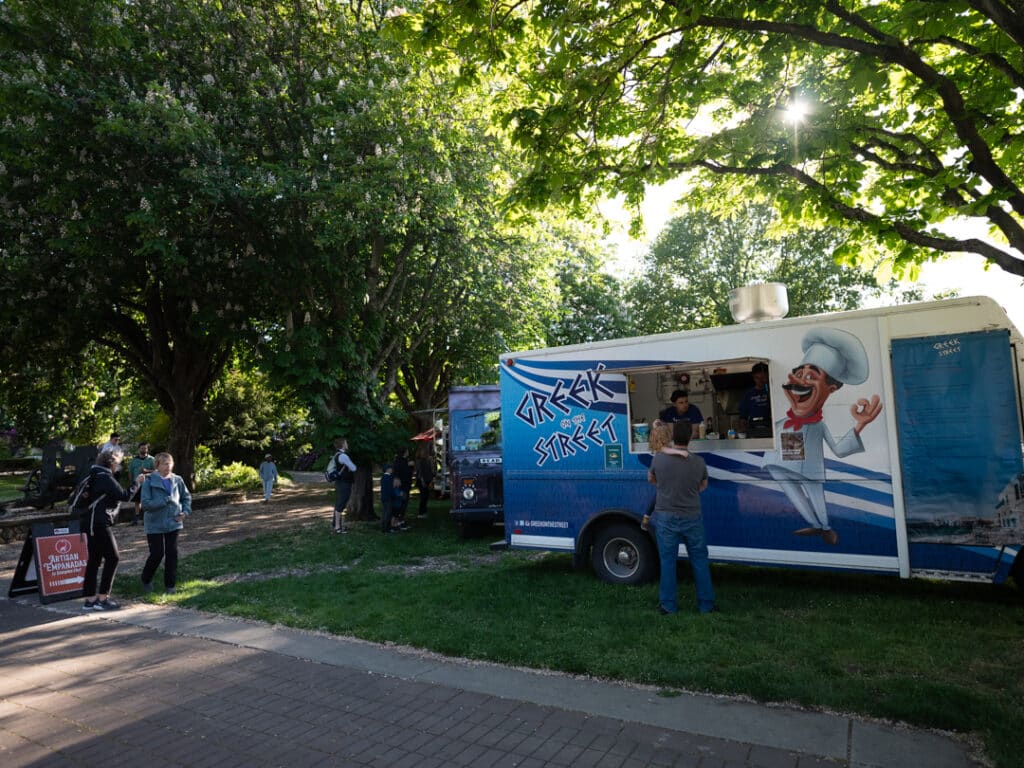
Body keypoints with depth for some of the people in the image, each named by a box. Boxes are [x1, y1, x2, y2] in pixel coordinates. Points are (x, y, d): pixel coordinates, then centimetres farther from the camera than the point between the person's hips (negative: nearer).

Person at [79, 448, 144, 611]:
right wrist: (137, 482, -4)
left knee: (94, 559, 12)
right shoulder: (105, 477, -13)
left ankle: (89, 599, 16)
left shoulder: (96, 475, 15)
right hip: (98, 523, -10)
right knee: (113, 557, -4)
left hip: (91, 523, 10)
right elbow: (124, 495, -17)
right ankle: (102, 598, -2)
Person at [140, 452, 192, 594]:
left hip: (173, 523, 3)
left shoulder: (177, 480, 0)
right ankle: (146, 580, 28)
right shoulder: (149, 482, -12)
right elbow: (145, 504, -17)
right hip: (155, 524, -3)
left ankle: (170, 585, 18)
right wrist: (165, 500, -23)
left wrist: (185, 511, -2)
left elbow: (187, 497, 13)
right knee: (157, 554, 0)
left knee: (172, 554, 5)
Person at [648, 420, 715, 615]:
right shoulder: (699, 462, -8)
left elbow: (650, 478, 10)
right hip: (692, 518, 1)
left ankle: (669, 605, 15)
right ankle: (706, 604, 21)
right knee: (699, 560, 13)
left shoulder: (659, 458, -11)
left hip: (665, 517, -1)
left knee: (667, 561, 8)